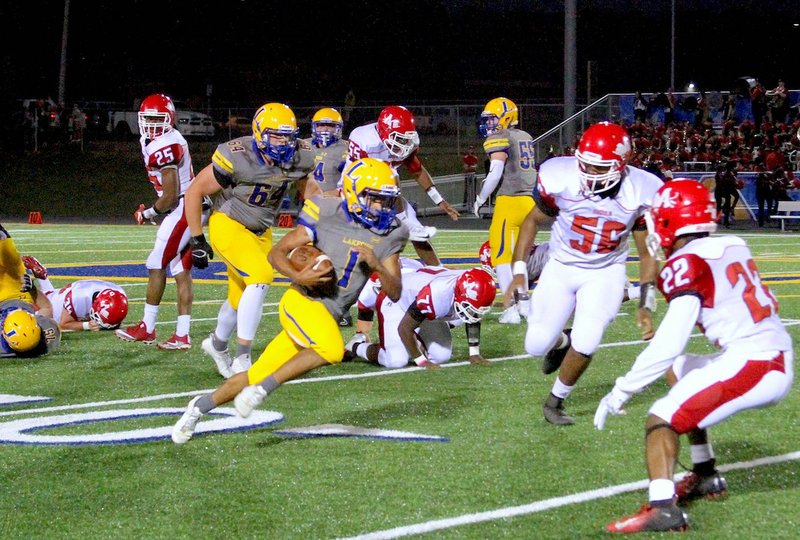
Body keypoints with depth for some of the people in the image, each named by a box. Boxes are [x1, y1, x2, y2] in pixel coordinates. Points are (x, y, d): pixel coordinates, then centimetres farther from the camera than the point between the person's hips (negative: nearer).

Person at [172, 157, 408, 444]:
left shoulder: (389, 235, 6)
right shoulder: (326, 215, -8)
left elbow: (395, 293, 5)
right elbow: (276, 253, -1)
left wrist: (377, 266, -14)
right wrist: (297, 276, -20)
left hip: (329, 317, 5)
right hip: (302, 301, -5)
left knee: (259, 375, 5)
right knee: (331, 350, -32)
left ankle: (200, 406, 23)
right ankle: (262, 389, -18)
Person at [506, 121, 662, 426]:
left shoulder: (640, 192, -19)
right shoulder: (560, 178, -22)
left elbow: (647, 253, -5)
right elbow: (534, 221, -2)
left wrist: (646, 306, -10)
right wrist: (519, 272, -8)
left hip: (606, 272, -1)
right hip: (561, 267, 1)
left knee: (585, 344, -18)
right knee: (536, 346, -1)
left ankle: (555, 403, 9)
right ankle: (560, 343, 38)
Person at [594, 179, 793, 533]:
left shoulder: (688, 264, -9)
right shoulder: (732, 247, 13)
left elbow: (668, 345, -15)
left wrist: (622, 391, -8)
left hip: (750, 366, -8)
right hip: (781, 361, 9)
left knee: (662, 420, -11)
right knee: (678, 372, 27)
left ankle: (662, 507, -33)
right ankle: (706, 477, 29)